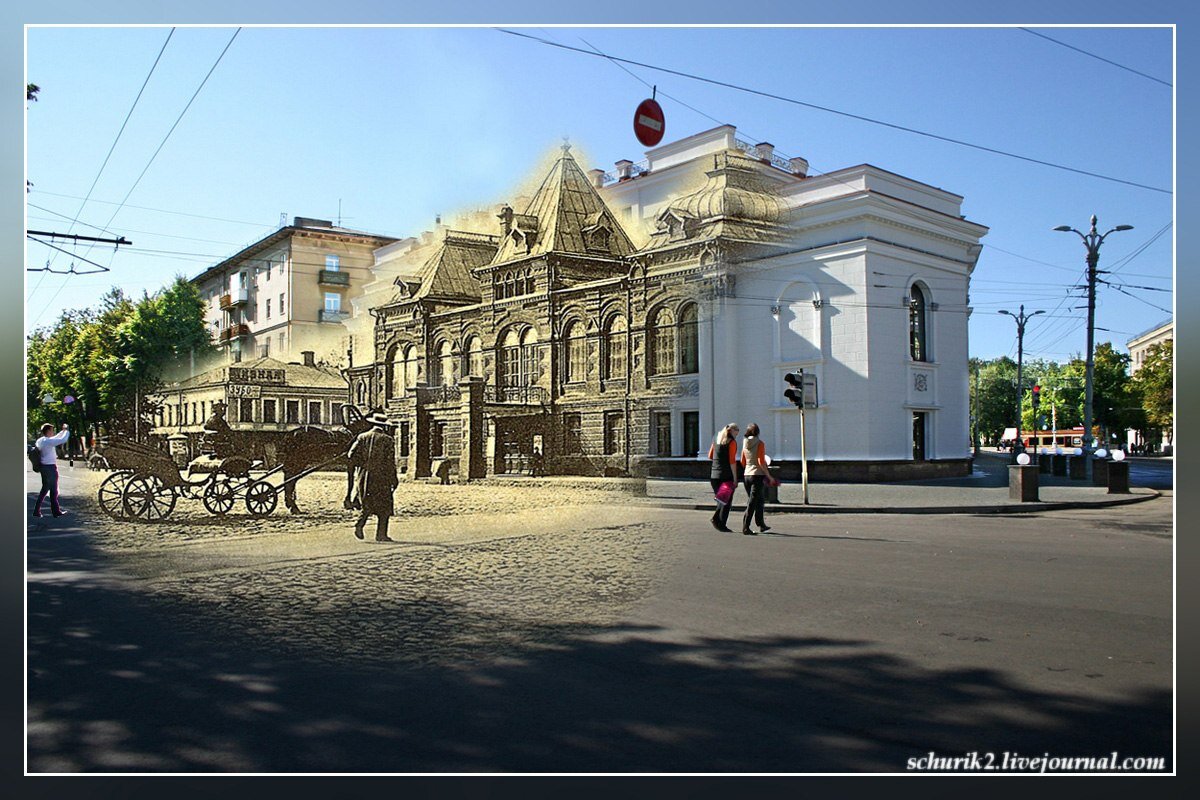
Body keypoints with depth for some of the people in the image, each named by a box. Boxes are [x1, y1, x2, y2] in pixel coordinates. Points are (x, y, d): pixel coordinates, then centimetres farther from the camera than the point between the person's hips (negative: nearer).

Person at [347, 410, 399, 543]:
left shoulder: (362, 437, 5)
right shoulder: (388, 440, -6)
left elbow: (351, 455, 1)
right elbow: (390, 462, -9)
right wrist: (394, 480, -1)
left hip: (364, 477, 4)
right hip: (381, 477, -4)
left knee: (368, 504, 18)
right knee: (383, 506, 7)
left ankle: (360, 523, -4)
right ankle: (381, 534, 6)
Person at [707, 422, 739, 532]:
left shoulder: (716, 439, 11)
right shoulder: (732, 442, -9)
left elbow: (710, 456, 18)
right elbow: (732, 461, -14)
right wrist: (735, 478, -12)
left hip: (714, 474, 6)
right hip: (727, 475, -6)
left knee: (722, 499, 17)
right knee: (727, 501, 2)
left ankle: (716, 518, 2)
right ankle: (722, 525, 0)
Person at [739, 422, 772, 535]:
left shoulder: (745, 444, 7)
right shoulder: (760, 443, -11)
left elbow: (742, 462, 11)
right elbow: (761, 462, -17)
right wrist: (769, 475, -11)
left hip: (747, 474, 6)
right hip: (758, 475, -6)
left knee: (760, 500, 20)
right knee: (753, 502, -5)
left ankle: (761, 525, 27)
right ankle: (745, 528, -9)